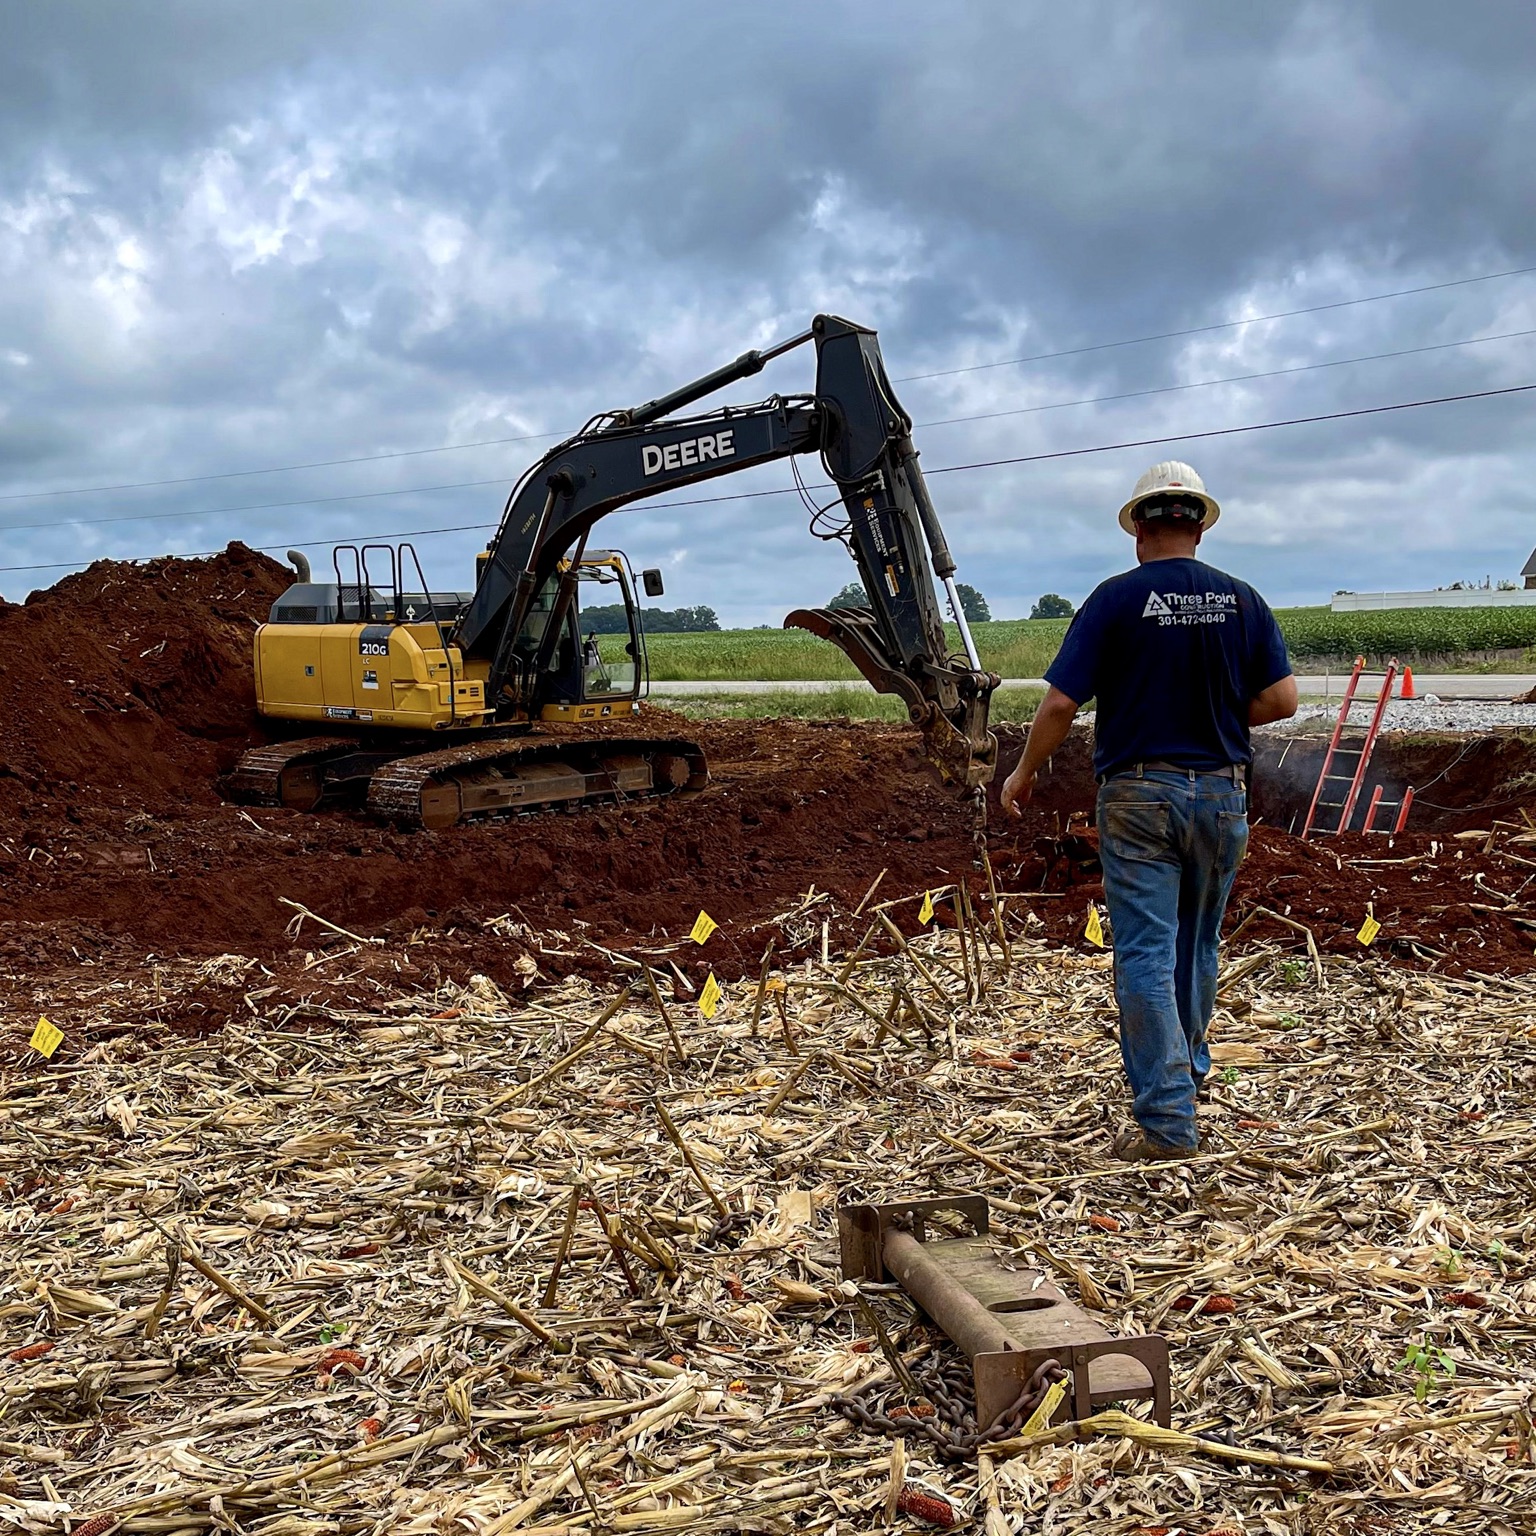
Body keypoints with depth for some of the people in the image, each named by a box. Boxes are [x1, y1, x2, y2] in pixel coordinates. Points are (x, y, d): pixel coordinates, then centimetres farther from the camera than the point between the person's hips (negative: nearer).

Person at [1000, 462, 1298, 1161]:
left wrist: (1023, 773, 3)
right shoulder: (1241, 599, 1)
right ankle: (1187, 1069, 41)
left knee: (1145, 956, -2)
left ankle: (1168, 1120, -5)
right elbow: (1281, 699, -1)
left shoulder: (1117, 598, -9)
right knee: (1197, 946, 21)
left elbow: (1060, 703, -11)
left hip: (1138, 794, -4)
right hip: (1221, 792, 4)